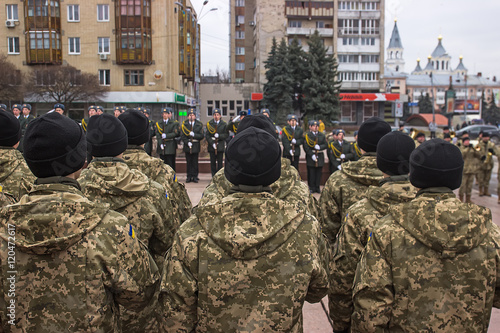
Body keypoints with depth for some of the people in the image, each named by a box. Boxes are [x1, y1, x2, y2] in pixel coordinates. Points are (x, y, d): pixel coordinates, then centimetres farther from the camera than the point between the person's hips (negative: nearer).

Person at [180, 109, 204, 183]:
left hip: (196, 145, 0)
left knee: (195, 162, 1)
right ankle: (189, 177, 10)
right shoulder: (184, 124, 4)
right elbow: (182, 136, 1)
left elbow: (201, 136, -1)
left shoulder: (199, 124, 3)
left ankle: (195, 177, 9)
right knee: (188, 162, 3)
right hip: (187, 145, 0)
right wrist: (187, 142, -13)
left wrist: (194, 135, -17)